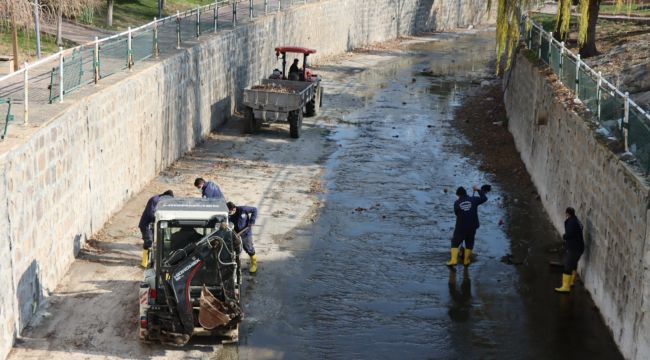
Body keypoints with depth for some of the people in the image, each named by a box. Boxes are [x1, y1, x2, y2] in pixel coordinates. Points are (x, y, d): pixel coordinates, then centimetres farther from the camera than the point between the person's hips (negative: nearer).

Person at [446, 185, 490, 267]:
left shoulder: (457, 203, -6)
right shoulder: (473, 200, -4)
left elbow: (457, 213, 6)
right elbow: (484, 198, 8)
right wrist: (478, 190, 18)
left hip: (460, 227, -1)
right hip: (472, 227, 1)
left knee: (455, 243, 9)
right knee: (469, 244, 18)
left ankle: (454, 260, -4)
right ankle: (466, 261, 18)